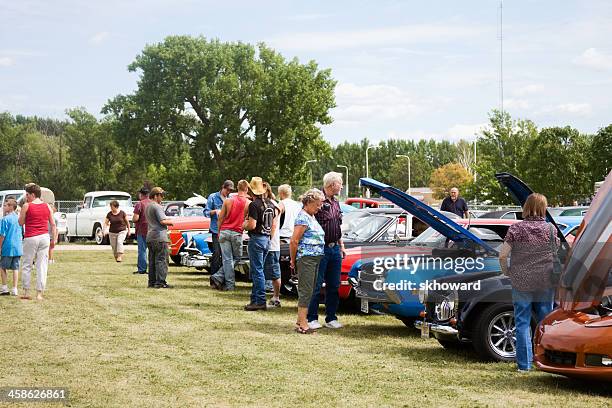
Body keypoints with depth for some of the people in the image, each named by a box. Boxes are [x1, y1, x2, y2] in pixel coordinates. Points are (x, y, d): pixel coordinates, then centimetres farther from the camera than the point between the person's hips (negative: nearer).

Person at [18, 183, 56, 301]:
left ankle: (26, 292, 9)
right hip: (44, 237, 3)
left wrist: (23, 209, 9)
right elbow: (53, 224, 6)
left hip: (30, 238, -3)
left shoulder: (27, 206, -5)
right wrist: (54, 239, 11)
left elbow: (21, 222, 3)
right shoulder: (47, 206, 7)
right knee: (42, 266, 4)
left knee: (27, 265, 8)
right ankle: (39, 293, 3)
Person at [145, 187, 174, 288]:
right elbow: (163, 221, -19)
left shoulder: (147, 207, 18)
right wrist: (170, 222, -1)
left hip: (150, 237, 9)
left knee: (152, 261, 11)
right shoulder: (157, 207, -12)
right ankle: (160, 282, -9)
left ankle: (152, 281, 13)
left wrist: (167, 220, 15)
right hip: (159, 236, -9)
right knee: (161, 260, -7)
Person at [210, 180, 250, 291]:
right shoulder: (248, 203, -2)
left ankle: (229, 284, -1)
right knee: (236, 258, 10)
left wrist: (219, 232, 16)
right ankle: (218, 277, 0)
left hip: (224, 231, 2)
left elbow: (220, 218, 6)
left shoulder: (228, 201, 3)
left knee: (227, 259, 4)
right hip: (237, 233, -2)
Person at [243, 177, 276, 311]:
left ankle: (260, 301, -5)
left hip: (257, 239, -8)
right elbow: (273, 224, 18)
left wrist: (244, 225, -2)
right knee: (256, 270, 16)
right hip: (267, 239, 8)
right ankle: (255, 298, 21)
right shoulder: (270, 204, 10)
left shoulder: (254, 204, -15)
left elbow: (252, 225, -21)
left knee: (257, 271, -5)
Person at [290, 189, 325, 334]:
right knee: (306, 290, -8)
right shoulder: (303, 218, -13)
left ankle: (300, 320, 19)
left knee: (308, 290, 12)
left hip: (315, 259, 9)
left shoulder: (312, 217, 18)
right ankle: (302, 324, -6)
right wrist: (293, 260, -6)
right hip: (306, 258, -9)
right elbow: (294, 241, -15)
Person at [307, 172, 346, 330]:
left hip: (335, 249, 8)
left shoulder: (336, 203, 16)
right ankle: (312, 319, 5)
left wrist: (341, 246, 22)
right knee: (316, 285, -3)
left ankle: (331, 318, 18)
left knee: (334, 285, 10)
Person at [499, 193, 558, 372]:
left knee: (523, 323, 5)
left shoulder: (516, 229, -6)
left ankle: (524, 364, 6)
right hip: (546, 283, 1)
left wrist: (507, 272, 6)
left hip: (521, 282, -1)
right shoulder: (550, 229, -2)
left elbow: (502, 255, -11)